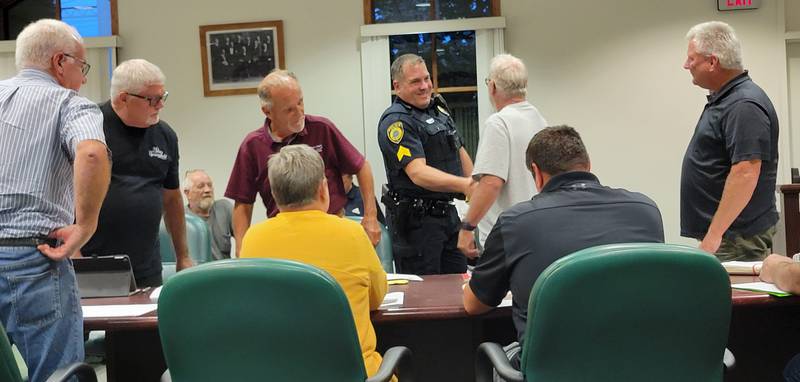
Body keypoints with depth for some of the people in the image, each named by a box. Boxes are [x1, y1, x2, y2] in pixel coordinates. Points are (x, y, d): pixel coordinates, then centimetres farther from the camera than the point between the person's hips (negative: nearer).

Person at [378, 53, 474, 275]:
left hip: (447, 212, 8)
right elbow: (418, 173, -28)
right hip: (416, 219, -8)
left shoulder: (438, 109, 12)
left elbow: (459, 151, 24)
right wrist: (464, 185, -38)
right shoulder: (396, 121, -16)